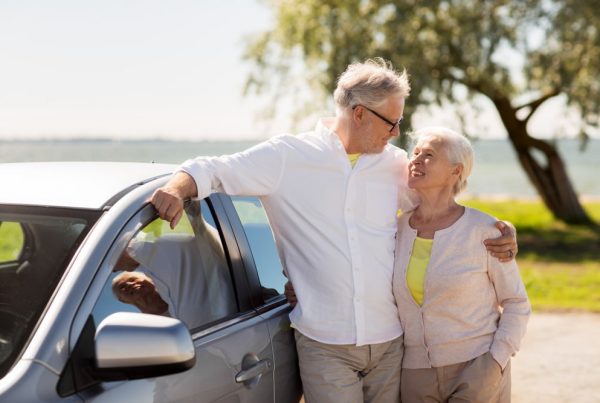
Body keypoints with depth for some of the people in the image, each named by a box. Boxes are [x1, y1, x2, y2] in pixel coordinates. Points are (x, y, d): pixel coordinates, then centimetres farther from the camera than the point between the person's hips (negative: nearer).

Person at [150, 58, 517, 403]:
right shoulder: (288, 157, -2)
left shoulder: (395, 164, 9)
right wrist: (177, 188, -24)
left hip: (390, 341, 4)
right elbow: (212, 170, -2)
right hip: (325, 346, -4)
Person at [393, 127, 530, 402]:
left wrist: (493, 366, -15)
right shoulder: (398, 229, 2)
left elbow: (516, 304, -4)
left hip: (477, 374, -4)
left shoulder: (483, 230, -11)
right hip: (419, 377, 4)